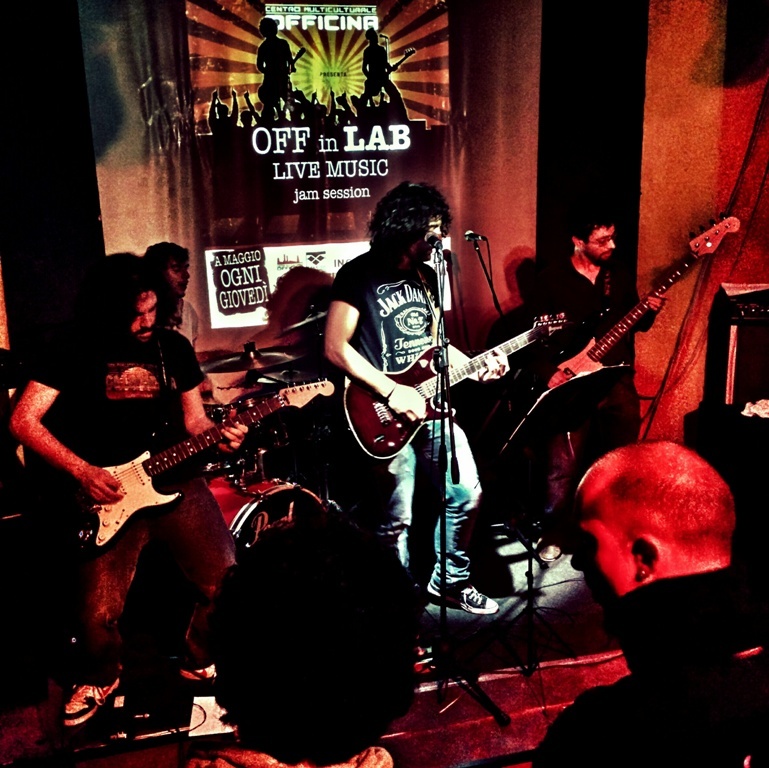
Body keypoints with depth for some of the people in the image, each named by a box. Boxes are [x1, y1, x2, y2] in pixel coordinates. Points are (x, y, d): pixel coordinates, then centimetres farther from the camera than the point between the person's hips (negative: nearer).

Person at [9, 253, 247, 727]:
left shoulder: (174, 346, 7)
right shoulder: (76, 351, -4)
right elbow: (23, 421, -7)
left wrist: (219, 436, -11)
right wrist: (82, 472, -15)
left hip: (176, 482, 3)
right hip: (107, 493, -2)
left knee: (226, 579, -3)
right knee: (100, 611, -5)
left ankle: (203, 662, 26)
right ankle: (98, 678, 29)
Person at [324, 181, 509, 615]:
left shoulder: (427, 276, 12)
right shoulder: (360, 275, -10)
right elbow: (336, 347, -15)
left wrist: (475, 366, 5)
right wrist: (392, 391, -19)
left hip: (431, 405, 7)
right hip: (388, 414, -7)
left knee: (467, 496, 11)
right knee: (398, 520, 0)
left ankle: (450, 580, 32)